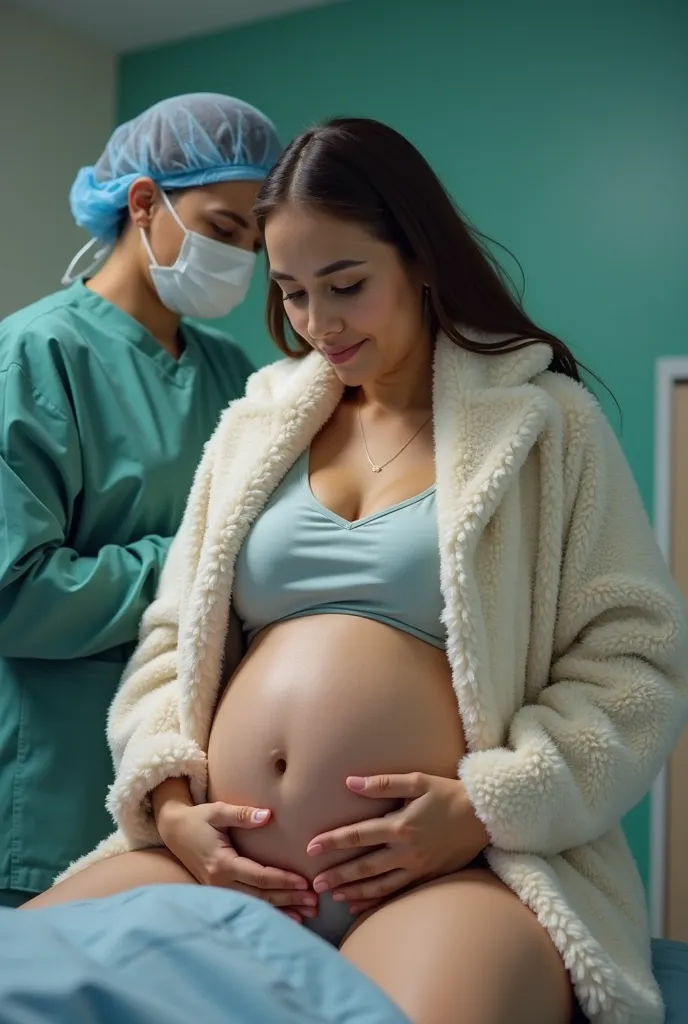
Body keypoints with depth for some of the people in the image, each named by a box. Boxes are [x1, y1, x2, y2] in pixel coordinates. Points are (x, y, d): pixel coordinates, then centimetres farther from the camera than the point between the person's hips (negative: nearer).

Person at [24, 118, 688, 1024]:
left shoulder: (545, 421, 6)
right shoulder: (254, 426, 18)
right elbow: (173, 636, 18)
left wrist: (489, 804, -12)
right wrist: (169, 798, 0)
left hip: (457, 868, -4)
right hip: (219, 861, 5)